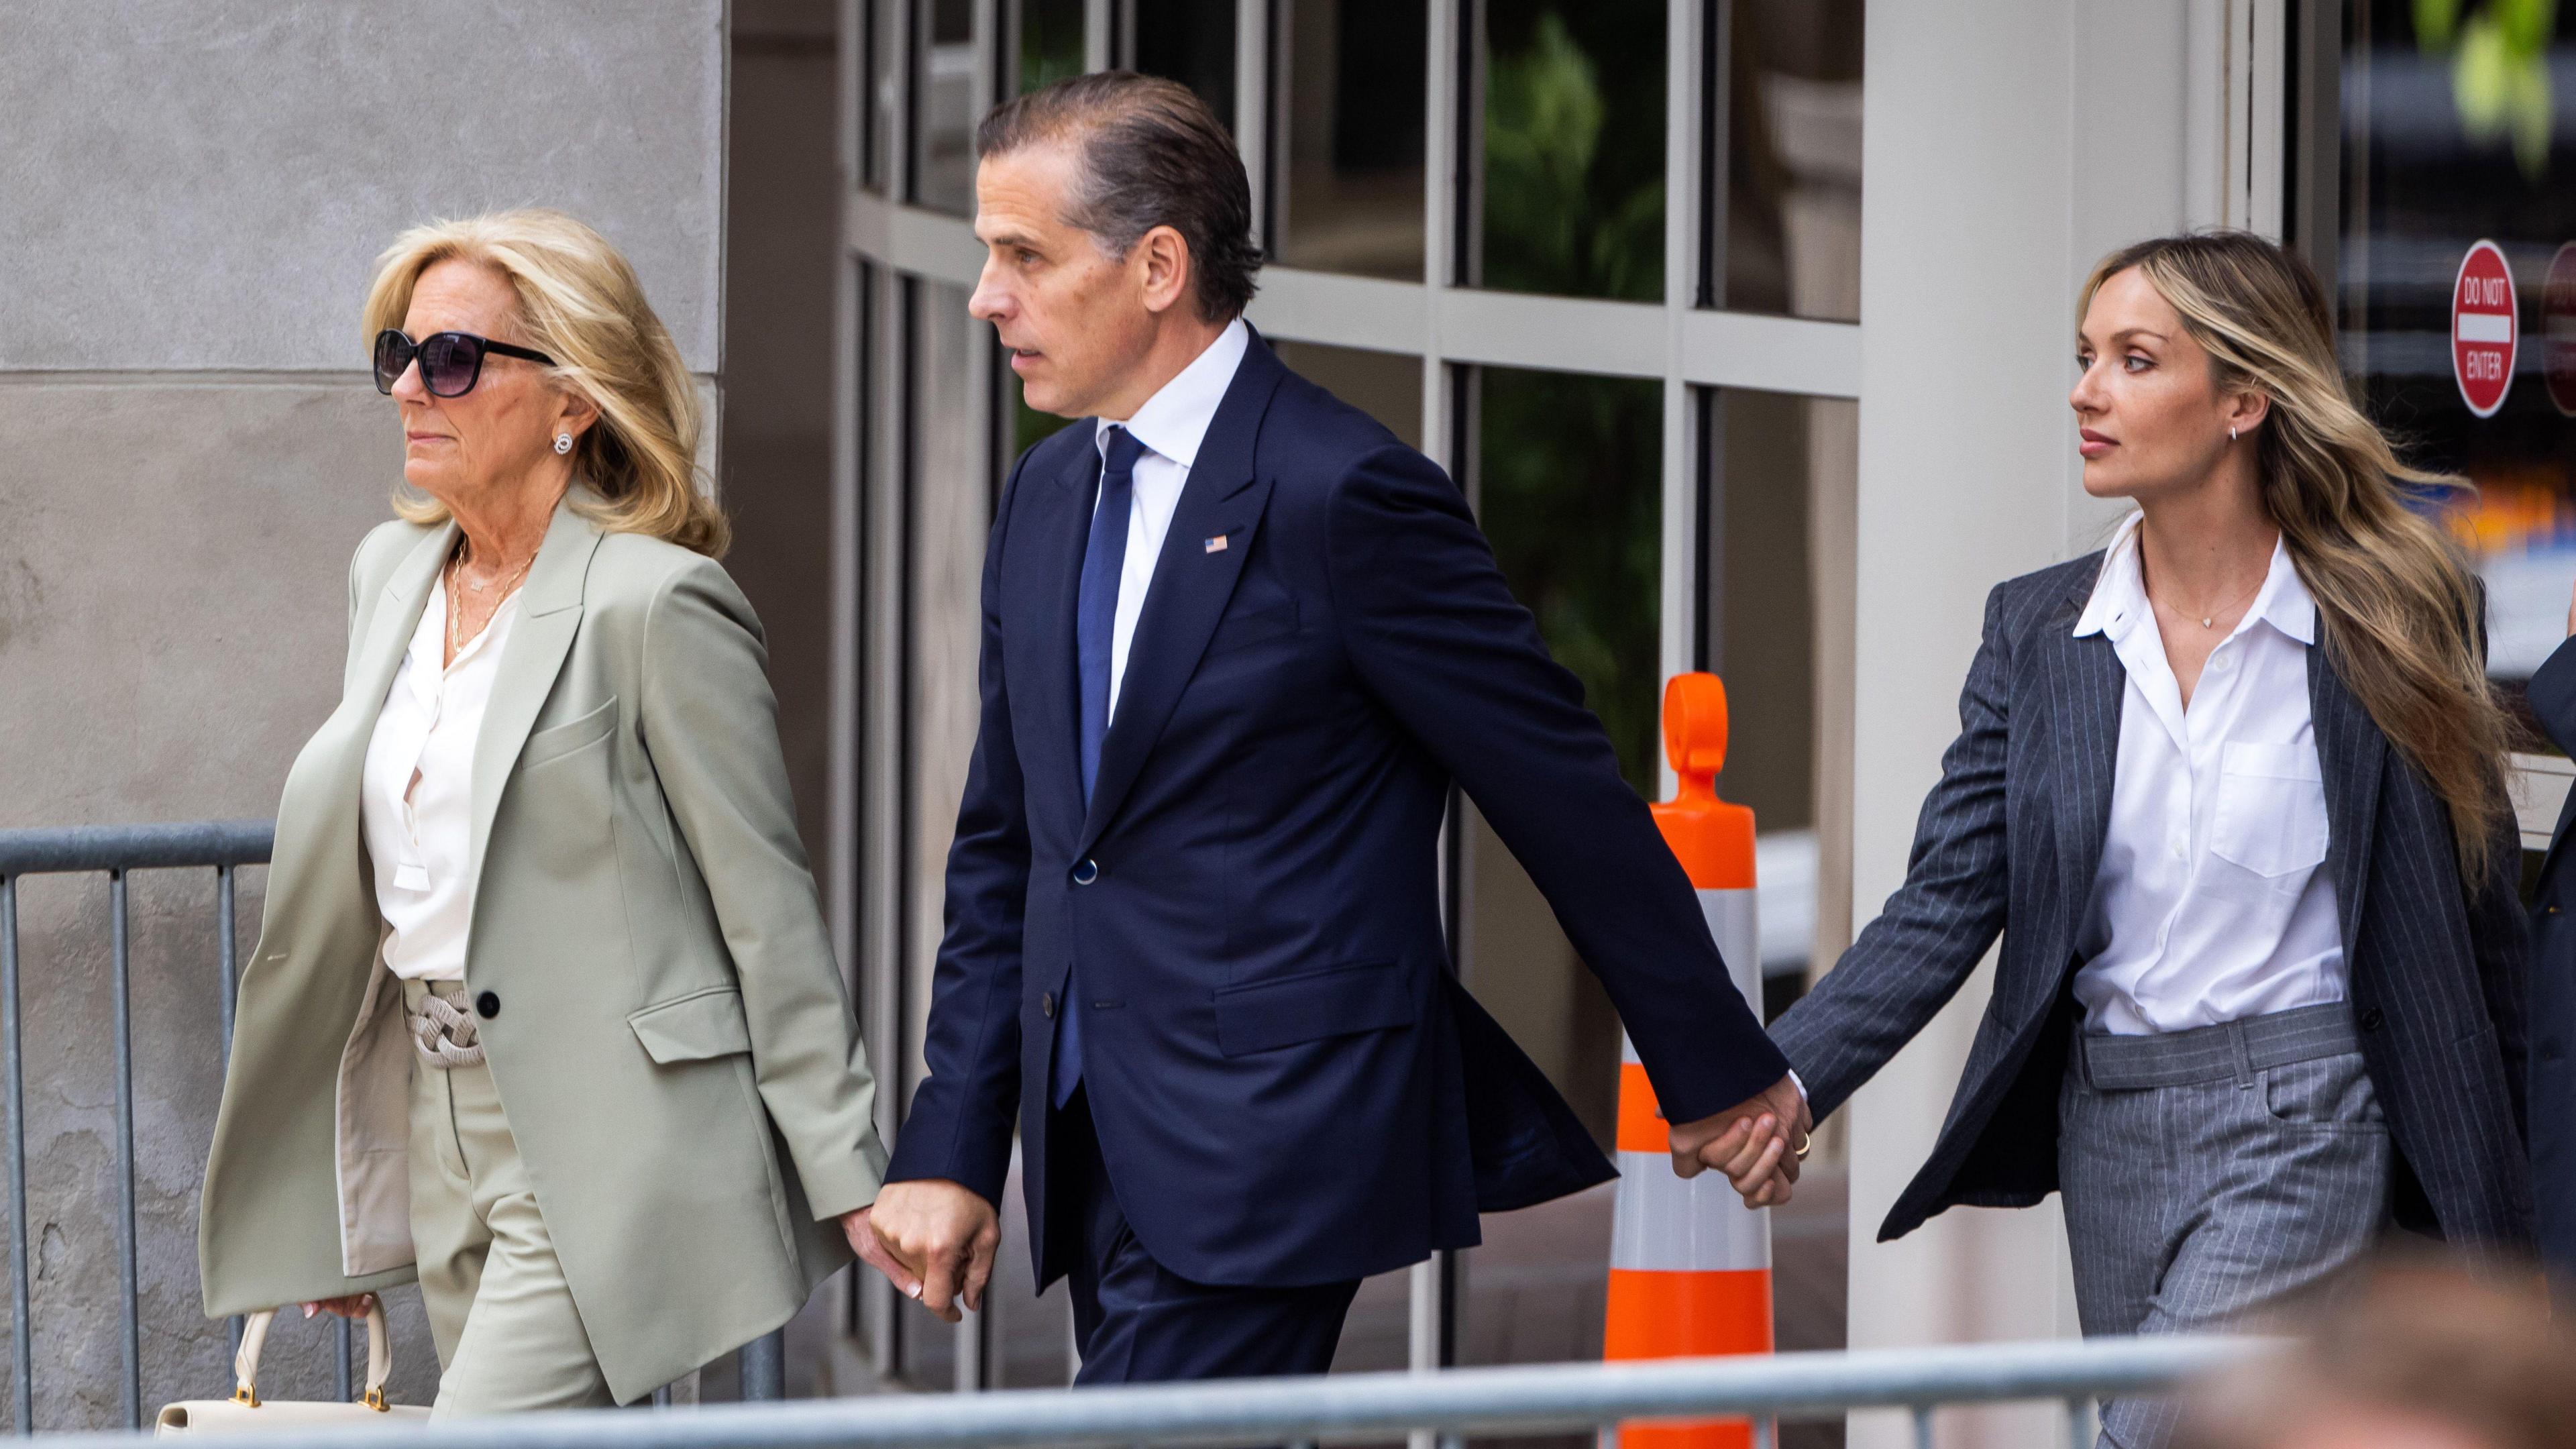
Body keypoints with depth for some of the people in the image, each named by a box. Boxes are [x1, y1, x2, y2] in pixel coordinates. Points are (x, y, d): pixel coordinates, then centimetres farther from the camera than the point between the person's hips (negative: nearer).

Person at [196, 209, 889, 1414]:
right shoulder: (392, 571, 12)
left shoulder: (659, 602, -11)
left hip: (605, 1153, -8)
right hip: (440, 1125, 8)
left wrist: (849, 1174, -9)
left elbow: (767, 909, -10)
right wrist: (331, 1193, 20)